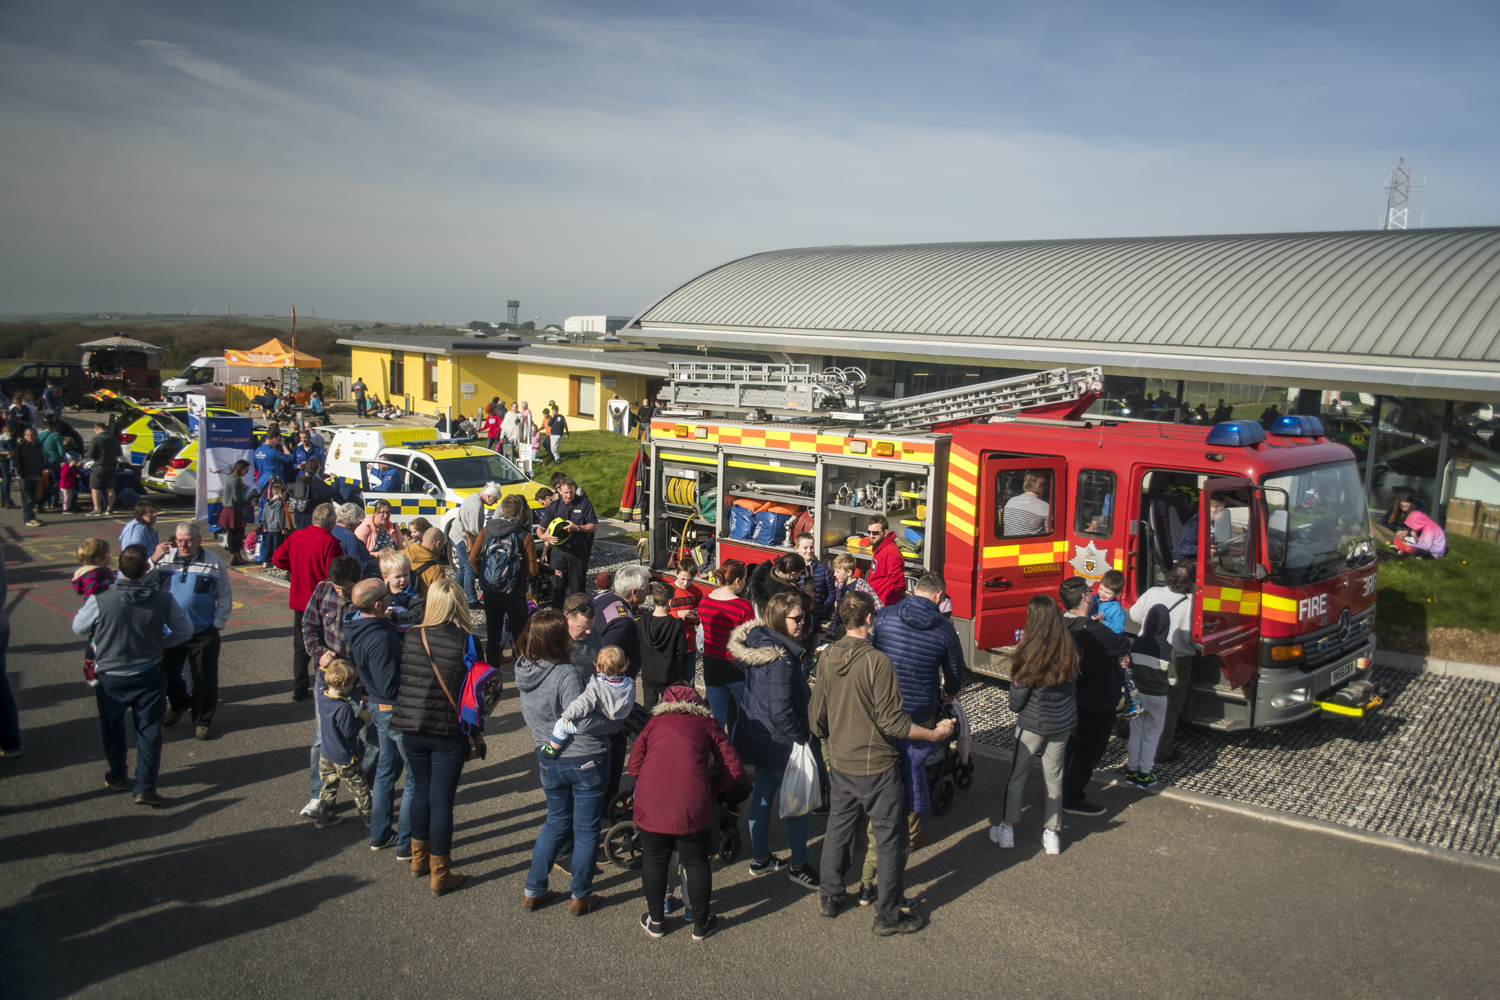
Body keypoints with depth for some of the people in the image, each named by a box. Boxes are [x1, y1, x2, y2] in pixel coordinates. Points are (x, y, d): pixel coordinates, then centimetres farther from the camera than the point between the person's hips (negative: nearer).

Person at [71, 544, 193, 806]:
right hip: (149, 676, 0)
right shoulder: (163, 599, -17)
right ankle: (145, 787, 10)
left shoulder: (100, 601, -23)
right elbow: (184, 630, -3)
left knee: (112, 729, 22)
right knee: (149, 731, 10)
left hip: (110, 678, 0)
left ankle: (116, 777, 39)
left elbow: (78, 628, -3)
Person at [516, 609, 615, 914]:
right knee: (586, 829, 12)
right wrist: (616, 724, -11)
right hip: (585, 761, -6)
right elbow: (582, 722, -25)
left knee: (556, 822, 24)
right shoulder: (565, 675, -26)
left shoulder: (524, 670, -5)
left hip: (548, 760, 6)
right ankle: (581, 897, 24)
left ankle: (533, 891, 30)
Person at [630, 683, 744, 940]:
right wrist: (712, 790, 21)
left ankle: (655, 921, 35)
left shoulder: (653, 723, 18)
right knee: (696, 863, 16)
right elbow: (734, 769, 9)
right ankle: (701, 924, 30)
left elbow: (634, 767, 15)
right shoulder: (706, 724, 16)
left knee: (654, 860, 20)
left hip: (651, 803, 1)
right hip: (692, 804, -1)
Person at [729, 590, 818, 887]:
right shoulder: (781, 658, -28)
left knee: (763, 792, 20)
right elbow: (780, 710, -29)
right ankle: (799, 866, 18)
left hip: (756, 737, 9)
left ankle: (760, 858, 34)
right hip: (780, 741, -9)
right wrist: (803, 737, -15)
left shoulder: (756, 642, 0)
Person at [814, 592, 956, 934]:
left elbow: (817, 715, 7)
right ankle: (887, 915, 18)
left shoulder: (826, 659, -3)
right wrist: (934, 734, -9)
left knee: (838, 830, 21)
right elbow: (892, 722, -21)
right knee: (890, 841, 8)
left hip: (839, 764, 6)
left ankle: (830, 898, 35)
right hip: (876, 767, -6)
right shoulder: (877, 662, -23)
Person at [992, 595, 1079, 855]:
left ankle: (1008, 829, 21)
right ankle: (1053, 834, 25)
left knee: (1017, 774, 13)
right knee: (1054, 775, 16)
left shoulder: (1029, 654, -21)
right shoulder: (1070, 649, -9)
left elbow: (1016, 703, -13)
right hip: (1064, 720, 4)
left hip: (1034, 722, -4)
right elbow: (1072, 681, 8)